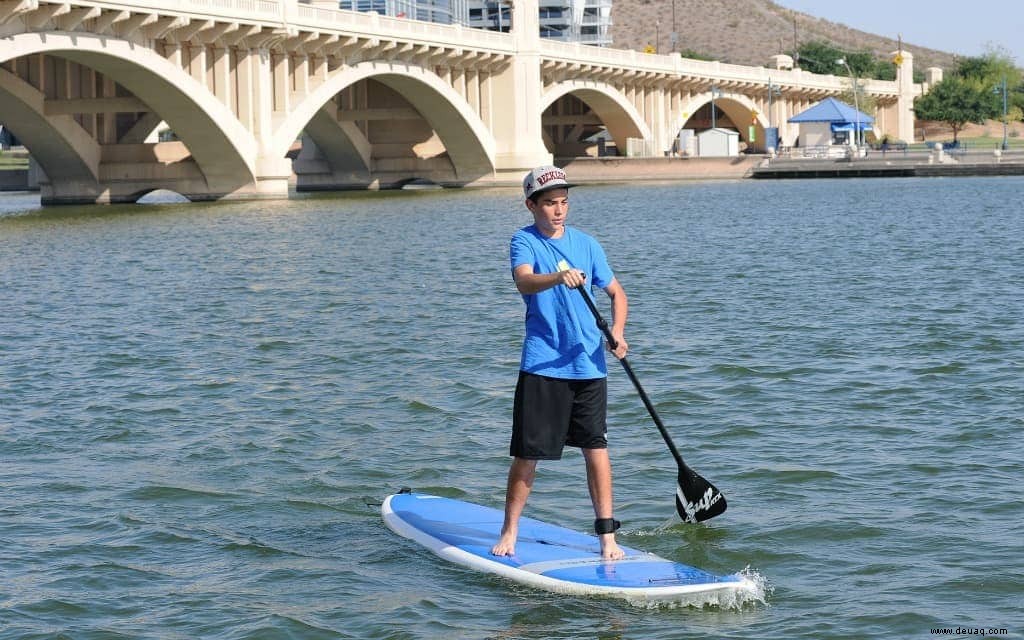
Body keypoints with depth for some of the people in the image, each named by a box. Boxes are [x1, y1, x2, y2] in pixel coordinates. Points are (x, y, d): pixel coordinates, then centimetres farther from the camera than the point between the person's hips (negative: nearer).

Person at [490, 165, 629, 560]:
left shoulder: (586, 244, 9)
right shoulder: (525, 241, -2)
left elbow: (616, 292, 15)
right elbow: (523, 281, -23)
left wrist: (617, 331, -3)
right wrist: (558, 277, -43)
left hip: (589, 364, 3)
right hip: (542, 365, -3)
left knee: (595, 447, 2)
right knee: (527, 453, 1)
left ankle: (607, 535, 7)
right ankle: (509, 533, 15)